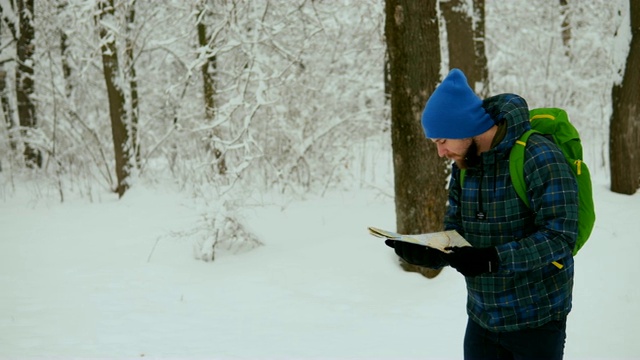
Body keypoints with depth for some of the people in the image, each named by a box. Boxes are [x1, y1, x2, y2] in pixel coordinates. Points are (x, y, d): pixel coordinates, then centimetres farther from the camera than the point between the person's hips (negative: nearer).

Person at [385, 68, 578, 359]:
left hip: (536, 321, -6)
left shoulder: (539, 157, -18)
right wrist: (427, 254, -13)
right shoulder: (463, 167, 4)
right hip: (482, 319, 6)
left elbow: (559, 237, -23)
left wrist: (493, 260, -32)